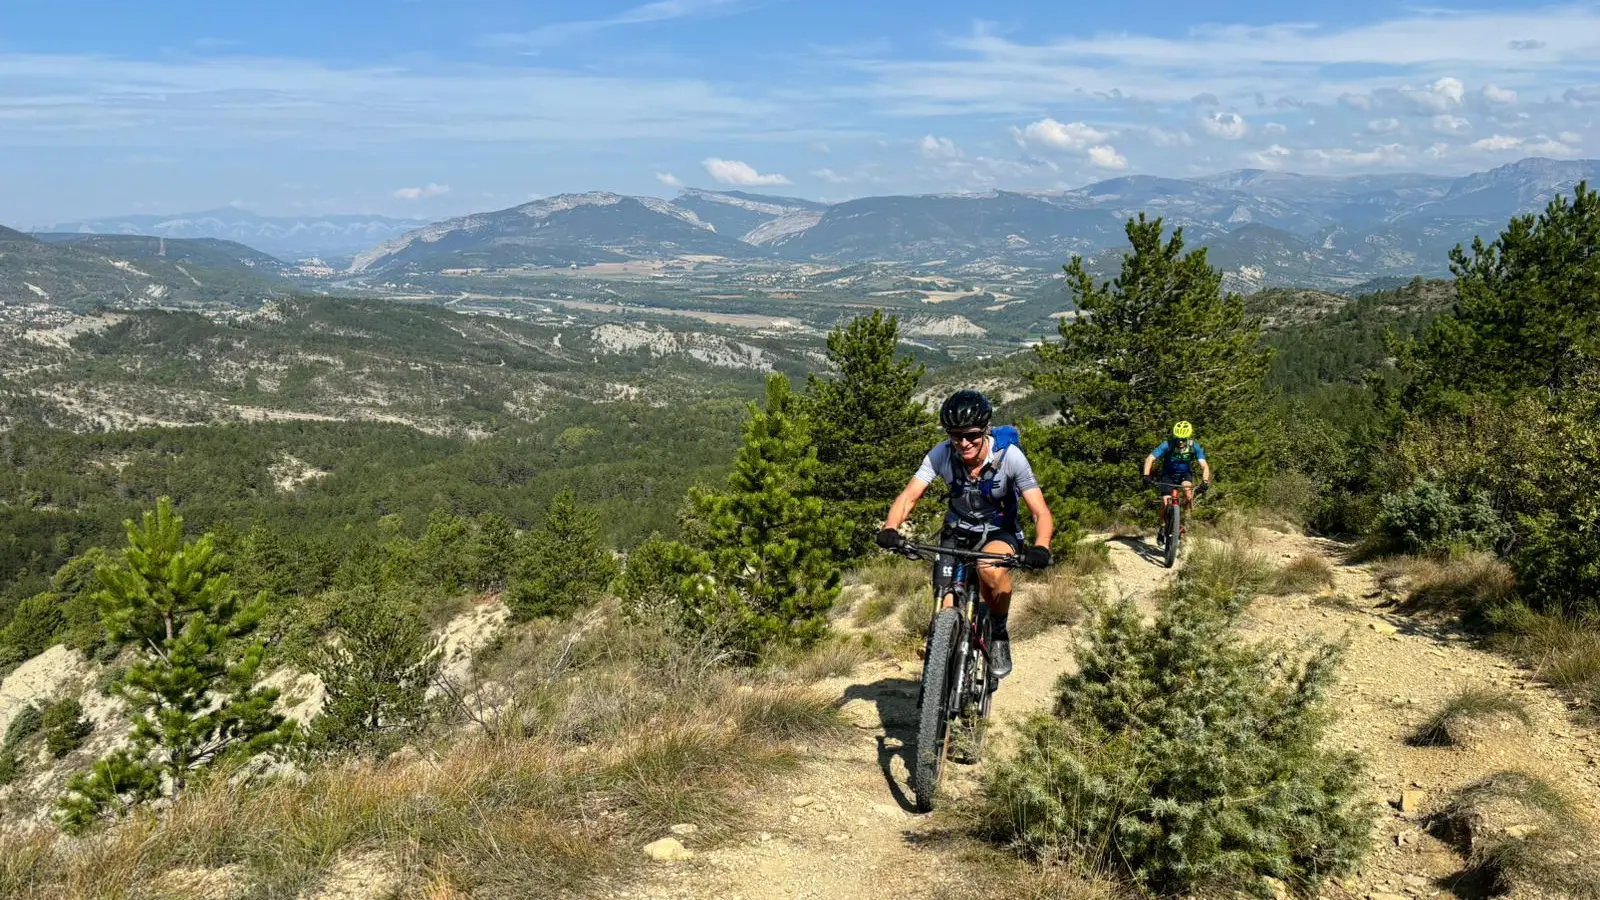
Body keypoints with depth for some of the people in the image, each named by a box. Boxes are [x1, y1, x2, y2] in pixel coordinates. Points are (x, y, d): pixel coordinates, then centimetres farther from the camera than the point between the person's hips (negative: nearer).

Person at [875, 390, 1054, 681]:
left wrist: (1040, 548, -46)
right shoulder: (941, 455, -20)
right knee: (946, 613, -12)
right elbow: (908, 496, -21)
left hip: (999, 532, -2)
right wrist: (890, 529, -41)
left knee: (992, 569, -36)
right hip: (957, 532, 2)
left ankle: (999, 635, -10)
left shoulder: (1009, 457, -25)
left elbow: (1041, 512, -26)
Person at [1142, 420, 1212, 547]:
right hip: (1168, 475, 0)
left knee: (1188, 492, -30)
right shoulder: (1167, 445, -27)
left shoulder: (1194, 446, -23)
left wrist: (1205, 482, -45)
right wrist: (1146, 476, -45)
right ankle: (1163, 528, 14)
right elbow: (1150, 459, -30)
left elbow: (1204, 466, -28)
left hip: (1185, 474, 0)